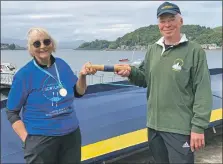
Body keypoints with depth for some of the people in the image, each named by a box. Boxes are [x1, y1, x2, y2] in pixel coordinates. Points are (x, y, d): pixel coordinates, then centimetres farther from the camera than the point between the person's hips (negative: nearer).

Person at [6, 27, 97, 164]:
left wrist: (82, 75, -11)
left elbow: (79, 92, 8)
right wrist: (27, 139, -13)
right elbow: (12, 112, -5)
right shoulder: (24, 74, -10)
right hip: (41, 139, -4)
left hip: (72, 135, 4)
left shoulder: (62, 64, 1)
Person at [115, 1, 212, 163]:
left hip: (180, 129, -5)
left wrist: (199, 127, -14)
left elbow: (203, 92, -11)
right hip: (154, 125, 6)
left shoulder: (195, 51, -9)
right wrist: (131, 72, -6)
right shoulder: (152, 50, 7)